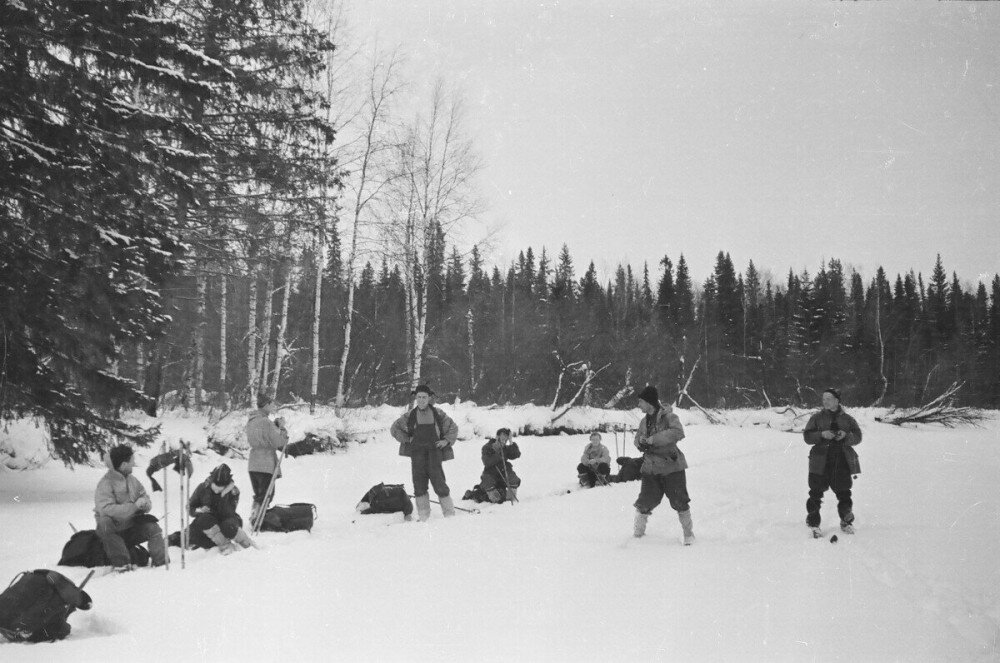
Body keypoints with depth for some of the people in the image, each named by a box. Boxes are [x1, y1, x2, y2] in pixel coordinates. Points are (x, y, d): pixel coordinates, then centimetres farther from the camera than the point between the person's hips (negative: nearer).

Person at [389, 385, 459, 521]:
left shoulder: (438, 414, 8)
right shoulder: (410, 416, 10)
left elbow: (453, 428, 18)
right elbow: (394, 429, 18)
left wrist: (446, 441, 4)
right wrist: (407, 439, 7)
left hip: (434, 450, -2)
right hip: (417, 452, 2)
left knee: (437, 479, -12)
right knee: (419, 482, -4)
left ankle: (449, 513, -3)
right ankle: (423, 516, 0)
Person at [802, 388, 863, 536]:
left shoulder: (847, 419, 9)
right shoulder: (817, 418, 7)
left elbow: (857, 437, 3)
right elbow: (807, 436, 0)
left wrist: (846, 436, -17)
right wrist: (822, 435, -17)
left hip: (842, 462, 1)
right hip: (820, 461, -1)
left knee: (844, 493, 6)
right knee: (816, 493, -4)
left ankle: (846, 522, 22)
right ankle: (813, 524, 6)